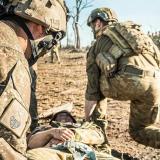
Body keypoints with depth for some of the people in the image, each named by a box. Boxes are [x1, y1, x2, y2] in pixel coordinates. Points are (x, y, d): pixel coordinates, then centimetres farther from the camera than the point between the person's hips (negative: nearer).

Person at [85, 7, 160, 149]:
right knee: (139, 130, 24)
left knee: (98, 82, 30)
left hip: (126, 82, -3)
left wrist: (87, 120, 30)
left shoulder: (96, 47, 24)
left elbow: (92, 87, 21)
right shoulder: (135, 30, 34)